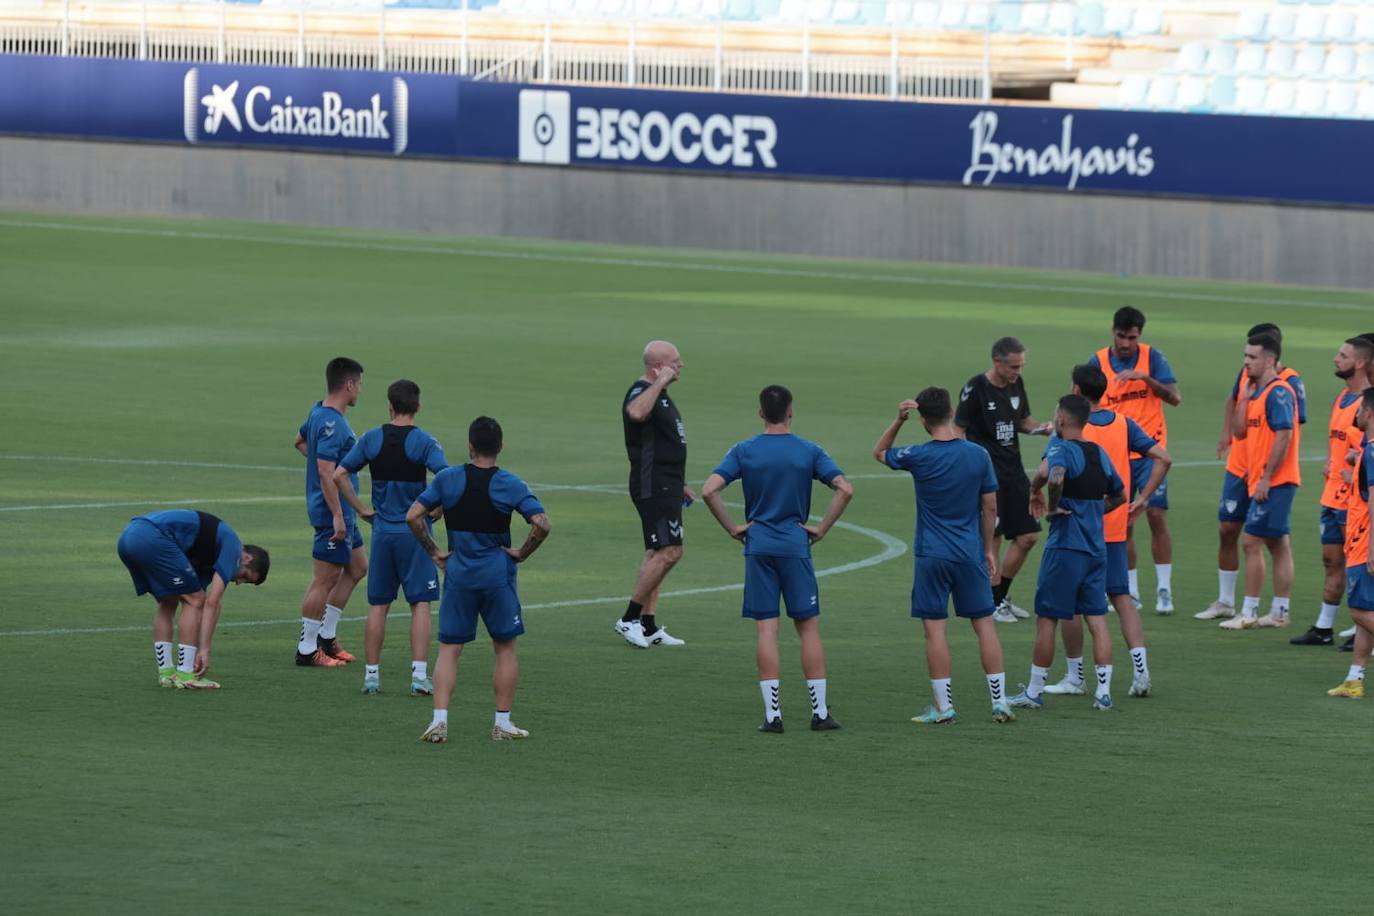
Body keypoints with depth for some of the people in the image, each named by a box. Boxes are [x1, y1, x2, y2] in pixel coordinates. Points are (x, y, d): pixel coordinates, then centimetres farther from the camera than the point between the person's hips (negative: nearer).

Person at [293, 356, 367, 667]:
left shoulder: (319, 412, 9)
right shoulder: (331, 423, -22)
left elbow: (300, 441, 28)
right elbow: (325, 472, -27)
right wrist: (337, 516, -27)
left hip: (342, 512, 11)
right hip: (333, 510, -11)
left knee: (356, 568, 19)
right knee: (325, 579, -4)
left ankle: (327, 635, 24)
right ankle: (307, 650, 3)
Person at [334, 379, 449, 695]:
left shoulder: (371, 439, 2)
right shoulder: (424, 442, -9)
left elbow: (339, 475, 1)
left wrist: (362, 510, 7)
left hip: (382, 531, 3)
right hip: (415, 533, -3)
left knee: (378, 605, 10)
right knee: (420, 604, 1)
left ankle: (371, 673, 11)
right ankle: (419, 675, -6)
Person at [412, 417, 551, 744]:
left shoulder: (447, 479, -1)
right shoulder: (510, 485, -7)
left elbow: (413, 516, -3)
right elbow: (542, 525, -16)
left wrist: (434, 551, 6)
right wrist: (521, 554, -2)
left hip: (458, 575, 1)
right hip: (497, 575, -1)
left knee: (449, 649, 5)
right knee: (505, 648, 12)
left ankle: (439, 720, -8)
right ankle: (503, 722, 12)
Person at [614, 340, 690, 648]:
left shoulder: (659, 394, 18)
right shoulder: (641, 392, -16)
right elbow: (636, 413, -43)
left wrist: (679, 484, 29)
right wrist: (659, 383, -33)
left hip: (665, 486, 11)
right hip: (653, 486, -11)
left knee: (657, 554, 11)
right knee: (670, 551, -14)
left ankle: (648, 626, 13)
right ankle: (630, 619, -10)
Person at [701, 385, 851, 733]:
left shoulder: (743, 451, 0)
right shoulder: (809, 452, -1)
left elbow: (709, 491, -10)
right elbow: (845, 489, -10)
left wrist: (732, 528, 0)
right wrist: (822, 528, -1)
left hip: (758, 548, 0)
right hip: (796, 547, 0)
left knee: (766, 629, 0)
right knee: (809, 628, 6)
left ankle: (772, 714, -2)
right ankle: (820, 712, 4)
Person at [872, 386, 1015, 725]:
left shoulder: (918, 457, -9)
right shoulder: (978, 455, -2)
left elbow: (879, 452, 11)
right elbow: (990, 508, 5)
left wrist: (898, 420, 4)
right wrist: (989, 551, 14)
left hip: (932, 556, -2)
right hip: (970, 554, 2)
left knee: (935, 629, 3)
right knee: (984, 625, 8)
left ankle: (944, 706, 3)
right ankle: (1000, 702, 7)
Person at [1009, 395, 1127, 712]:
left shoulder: (1062, 449, -10)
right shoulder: (1100, 454, 12)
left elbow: (1055, 476, -33)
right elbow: (1120, 495, 25)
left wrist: (1053, 507, -18)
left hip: (1065, 546, -6)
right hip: (1097, 548, 6)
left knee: (1046, 618, 2)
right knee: (1097, 619, 7)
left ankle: (1034, 691, 8)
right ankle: (1104, 692, 4)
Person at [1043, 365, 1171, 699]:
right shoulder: (1124, 424, 4)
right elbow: (1163, 458, 1)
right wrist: (1142, 498, 3)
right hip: (1115, 529, 5)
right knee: (1122, 597, 10)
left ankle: (1075, 677, 12)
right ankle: (1141, 669, -2)